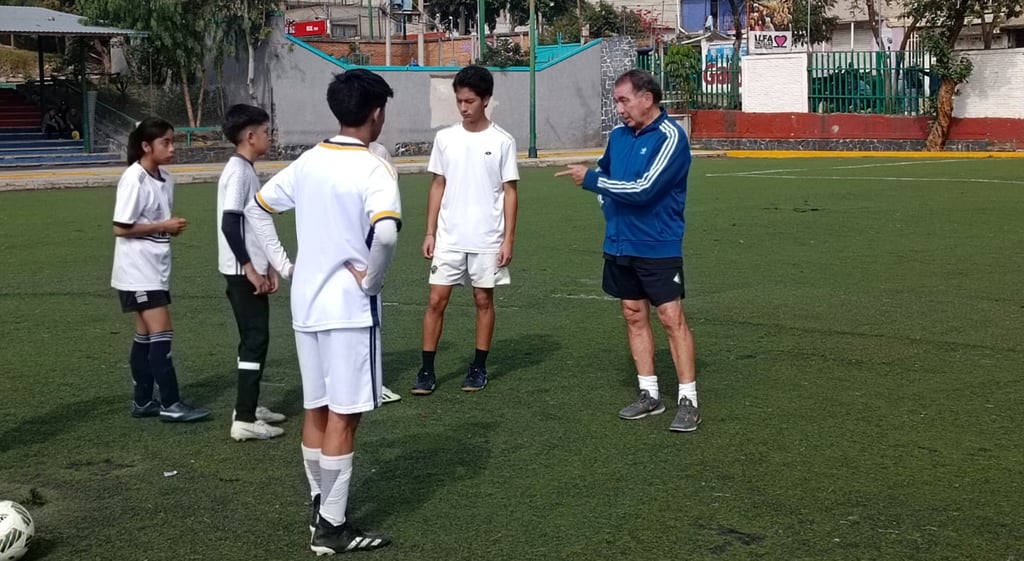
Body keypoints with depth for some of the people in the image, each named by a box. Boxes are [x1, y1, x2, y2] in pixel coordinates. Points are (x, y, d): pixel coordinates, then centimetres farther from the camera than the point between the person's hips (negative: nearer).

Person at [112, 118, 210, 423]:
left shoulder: (165, 180, 8)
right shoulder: (133, 180, -16)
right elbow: (120, 228, -17)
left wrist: (172, 227, -3)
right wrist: (163, 226, -17)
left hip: (156, 268, 8)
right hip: (138, 270, -8)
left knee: (146, 334, 12)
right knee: (161, 332, -9)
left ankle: (143, 401, 19)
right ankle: (170, 404, -5)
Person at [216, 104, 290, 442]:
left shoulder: (246, 171, 14)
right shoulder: (238, 172, -16)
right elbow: (229, 225, -23)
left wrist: (268, 267, 16)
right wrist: (250, 269, -20)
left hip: (251, 269, 10)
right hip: (243, 271, -10)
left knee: (255, 337, 16)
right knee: (255, 338, -9)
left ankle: (249, 407, 26)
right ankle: (244, 420, -8)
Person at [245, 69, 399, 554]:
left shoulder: (307, 162, 8)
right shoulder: (374, 170, -14)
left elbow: (256, 208, 16)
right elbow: (385, 232, -31)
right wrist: (373, 279, -15)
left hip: (305, 304, 7)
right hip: (350, 307, -7)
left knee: (316, 411, 16)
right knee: (343, 417, -1)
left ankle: (320, 509, 26)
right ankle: (332, 528, 5)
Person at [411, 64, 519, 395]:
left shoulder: (502, 141, -4)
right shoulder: (445, 138, 4)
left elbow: (510, 192, -2)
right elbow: (438, 186, 9)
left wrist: (508, 239, -6)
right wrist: (430, 232, 5)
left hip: (487, 239, -2)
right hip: (449, 238, 2)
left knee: (483, 300, 7)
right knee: (436, 300, -1)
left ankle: (479, 368, 19)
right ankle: (427, 370, 6)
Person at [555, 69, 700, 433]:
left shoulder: (670, 137, -15)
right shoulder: (618, 136, 7)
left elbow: (644, 189, -23)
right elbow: (604, 172, 27)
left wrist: (590, 179, -15)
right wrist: (608, 203, 9)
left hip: (658, 247, -7)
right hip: (620, 245, 7)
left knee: (671, 318, -6)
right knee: (634, 315, 11)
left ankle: (688, 400, -1)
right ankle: (649, 395, 20)